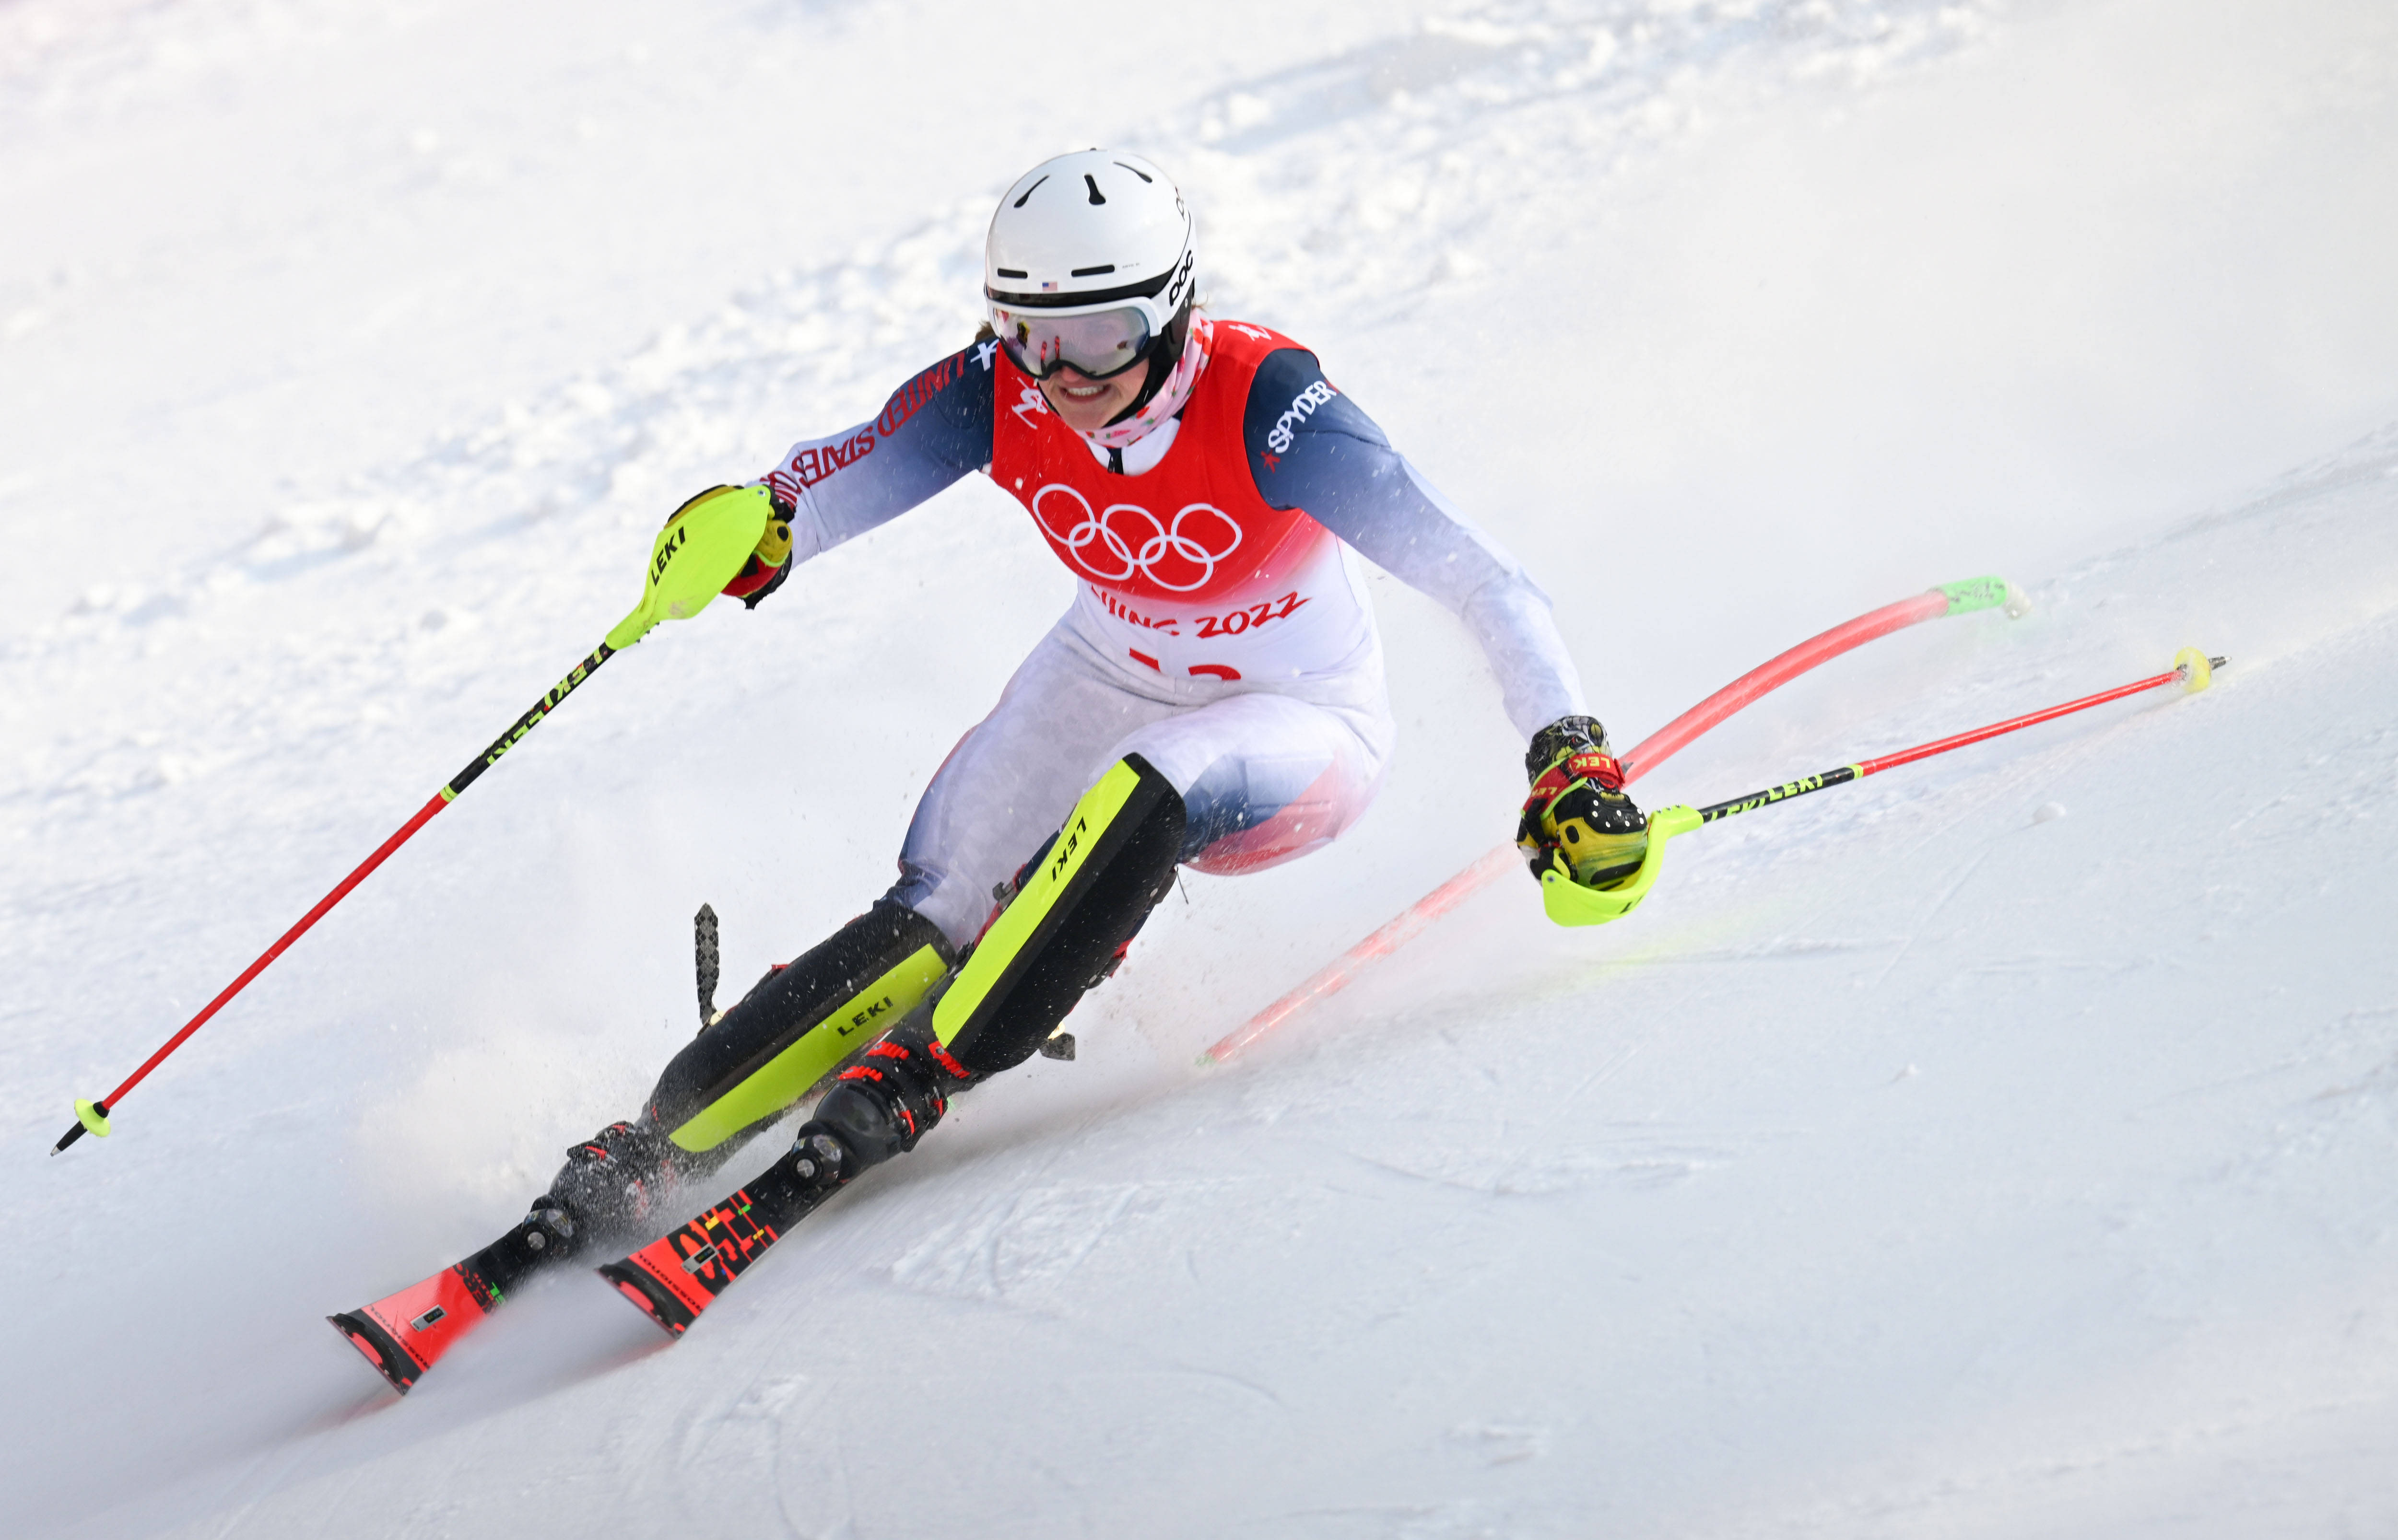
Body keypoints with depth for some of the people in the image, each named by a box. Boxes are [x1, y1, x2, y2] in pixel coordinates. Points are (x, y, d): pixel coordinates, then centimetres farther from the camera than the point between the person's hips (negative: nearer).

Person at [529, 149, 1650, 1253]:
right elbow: (829, 485, -18)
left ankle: (918, 1076, -26)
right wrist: (756, 527, -42)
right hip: (1108, 687, 4)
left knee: (1142, 795, -37)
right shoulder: (1000, 396, -20)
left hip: (1299, 723, -4)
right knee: (934, 920, -17)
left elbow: (1474, 578, -33)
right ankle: (656, 1146, -14)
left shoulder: (1261, 406, -32)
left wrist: (1570, 760, -43)